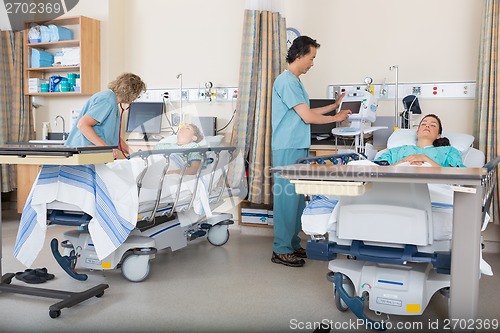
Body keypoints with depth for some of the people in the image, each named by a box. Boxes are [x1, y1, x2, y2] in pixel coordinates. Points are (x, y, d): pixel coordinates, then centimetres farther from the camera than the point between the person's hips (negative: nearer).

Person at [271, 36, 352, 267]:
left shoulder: (295, 81, 18)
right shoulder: (286, 81, -14)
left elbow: (306, 113, 22)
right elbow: (307, 117, -15)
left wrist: (334, 106, 23)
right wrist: (336, 118, -2)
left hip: (298, 148, 10)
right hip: (288, 150, -10)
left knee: (296, 197, 13)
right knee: (287, 197, -6)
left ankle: (292, 244, 22)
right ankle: (281, 250, 1)